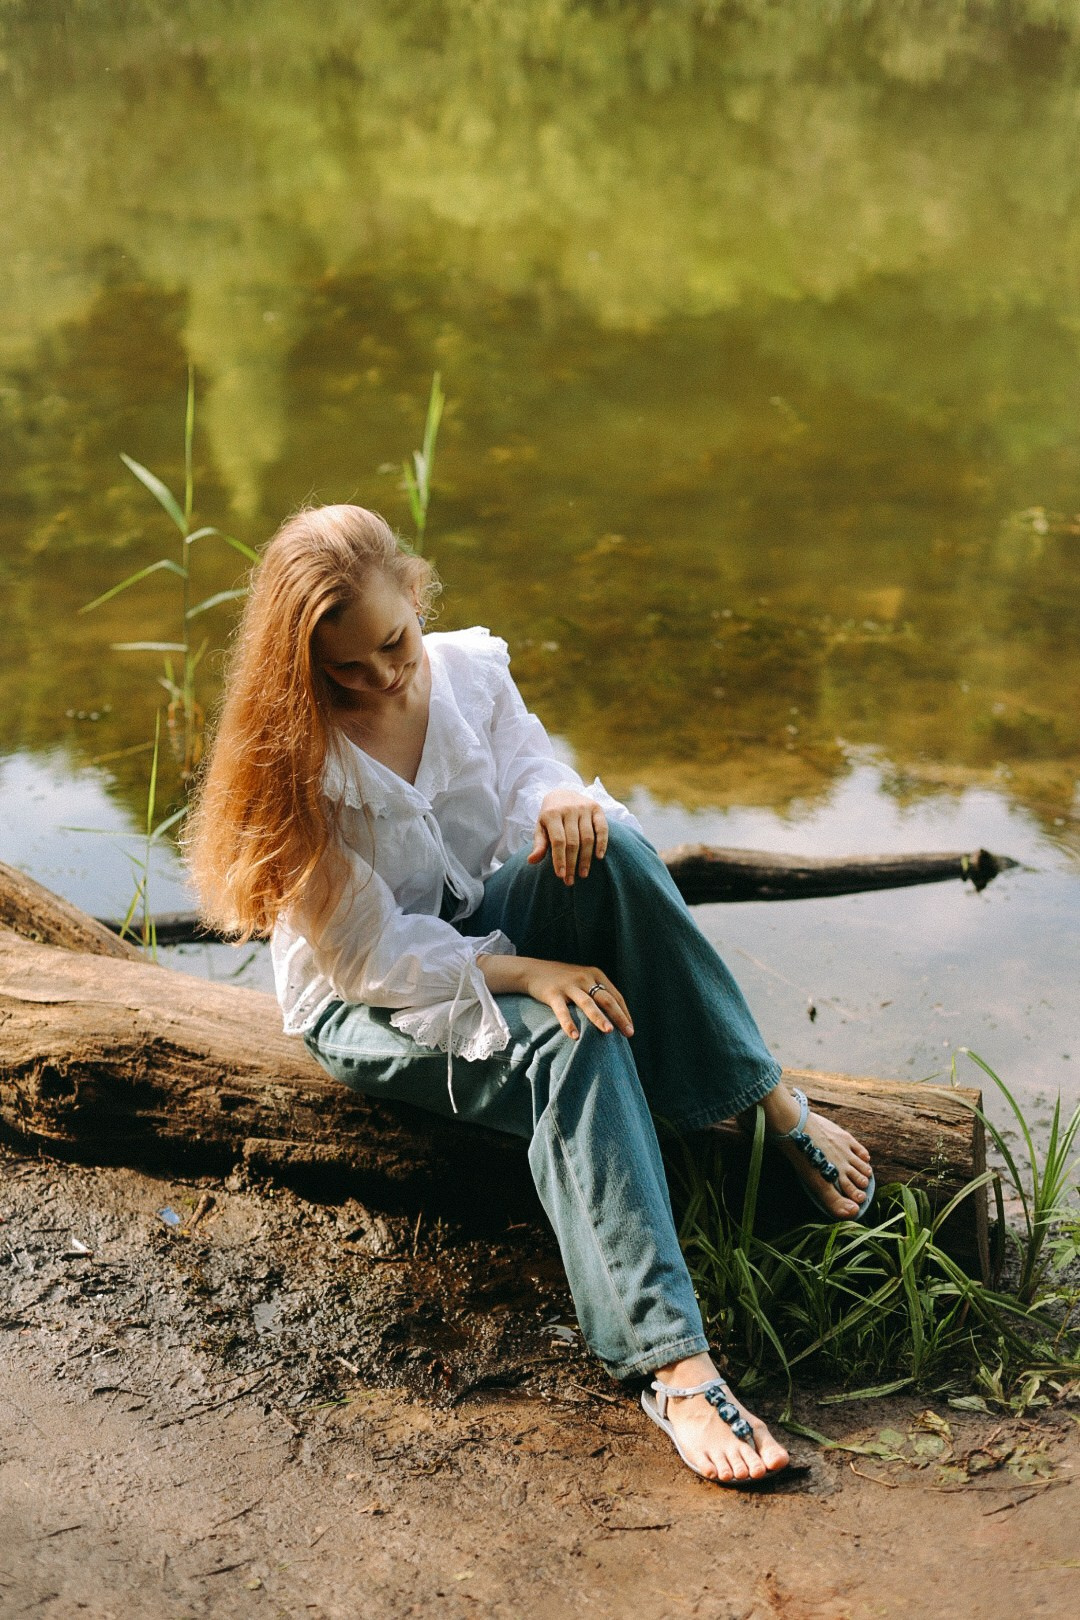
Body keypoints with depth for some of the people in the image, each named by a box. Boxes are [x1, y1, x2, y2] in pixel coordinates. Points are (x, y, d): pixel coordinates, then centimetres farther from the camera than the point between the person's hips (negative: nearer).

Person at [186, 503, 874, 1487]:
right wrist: (522, 974, -29)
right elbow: (368, 957, -19)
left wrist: (562, 802, -28)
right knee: (573, 1044, -35)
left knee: (608, 849, -29)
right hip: (369, 1005, -5)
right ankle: (672, 1365, -41)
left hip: (488, 933, 5)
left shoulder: (471, 668, -6)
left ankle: (775, 1108, -21)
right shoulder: (294, 760, -20)